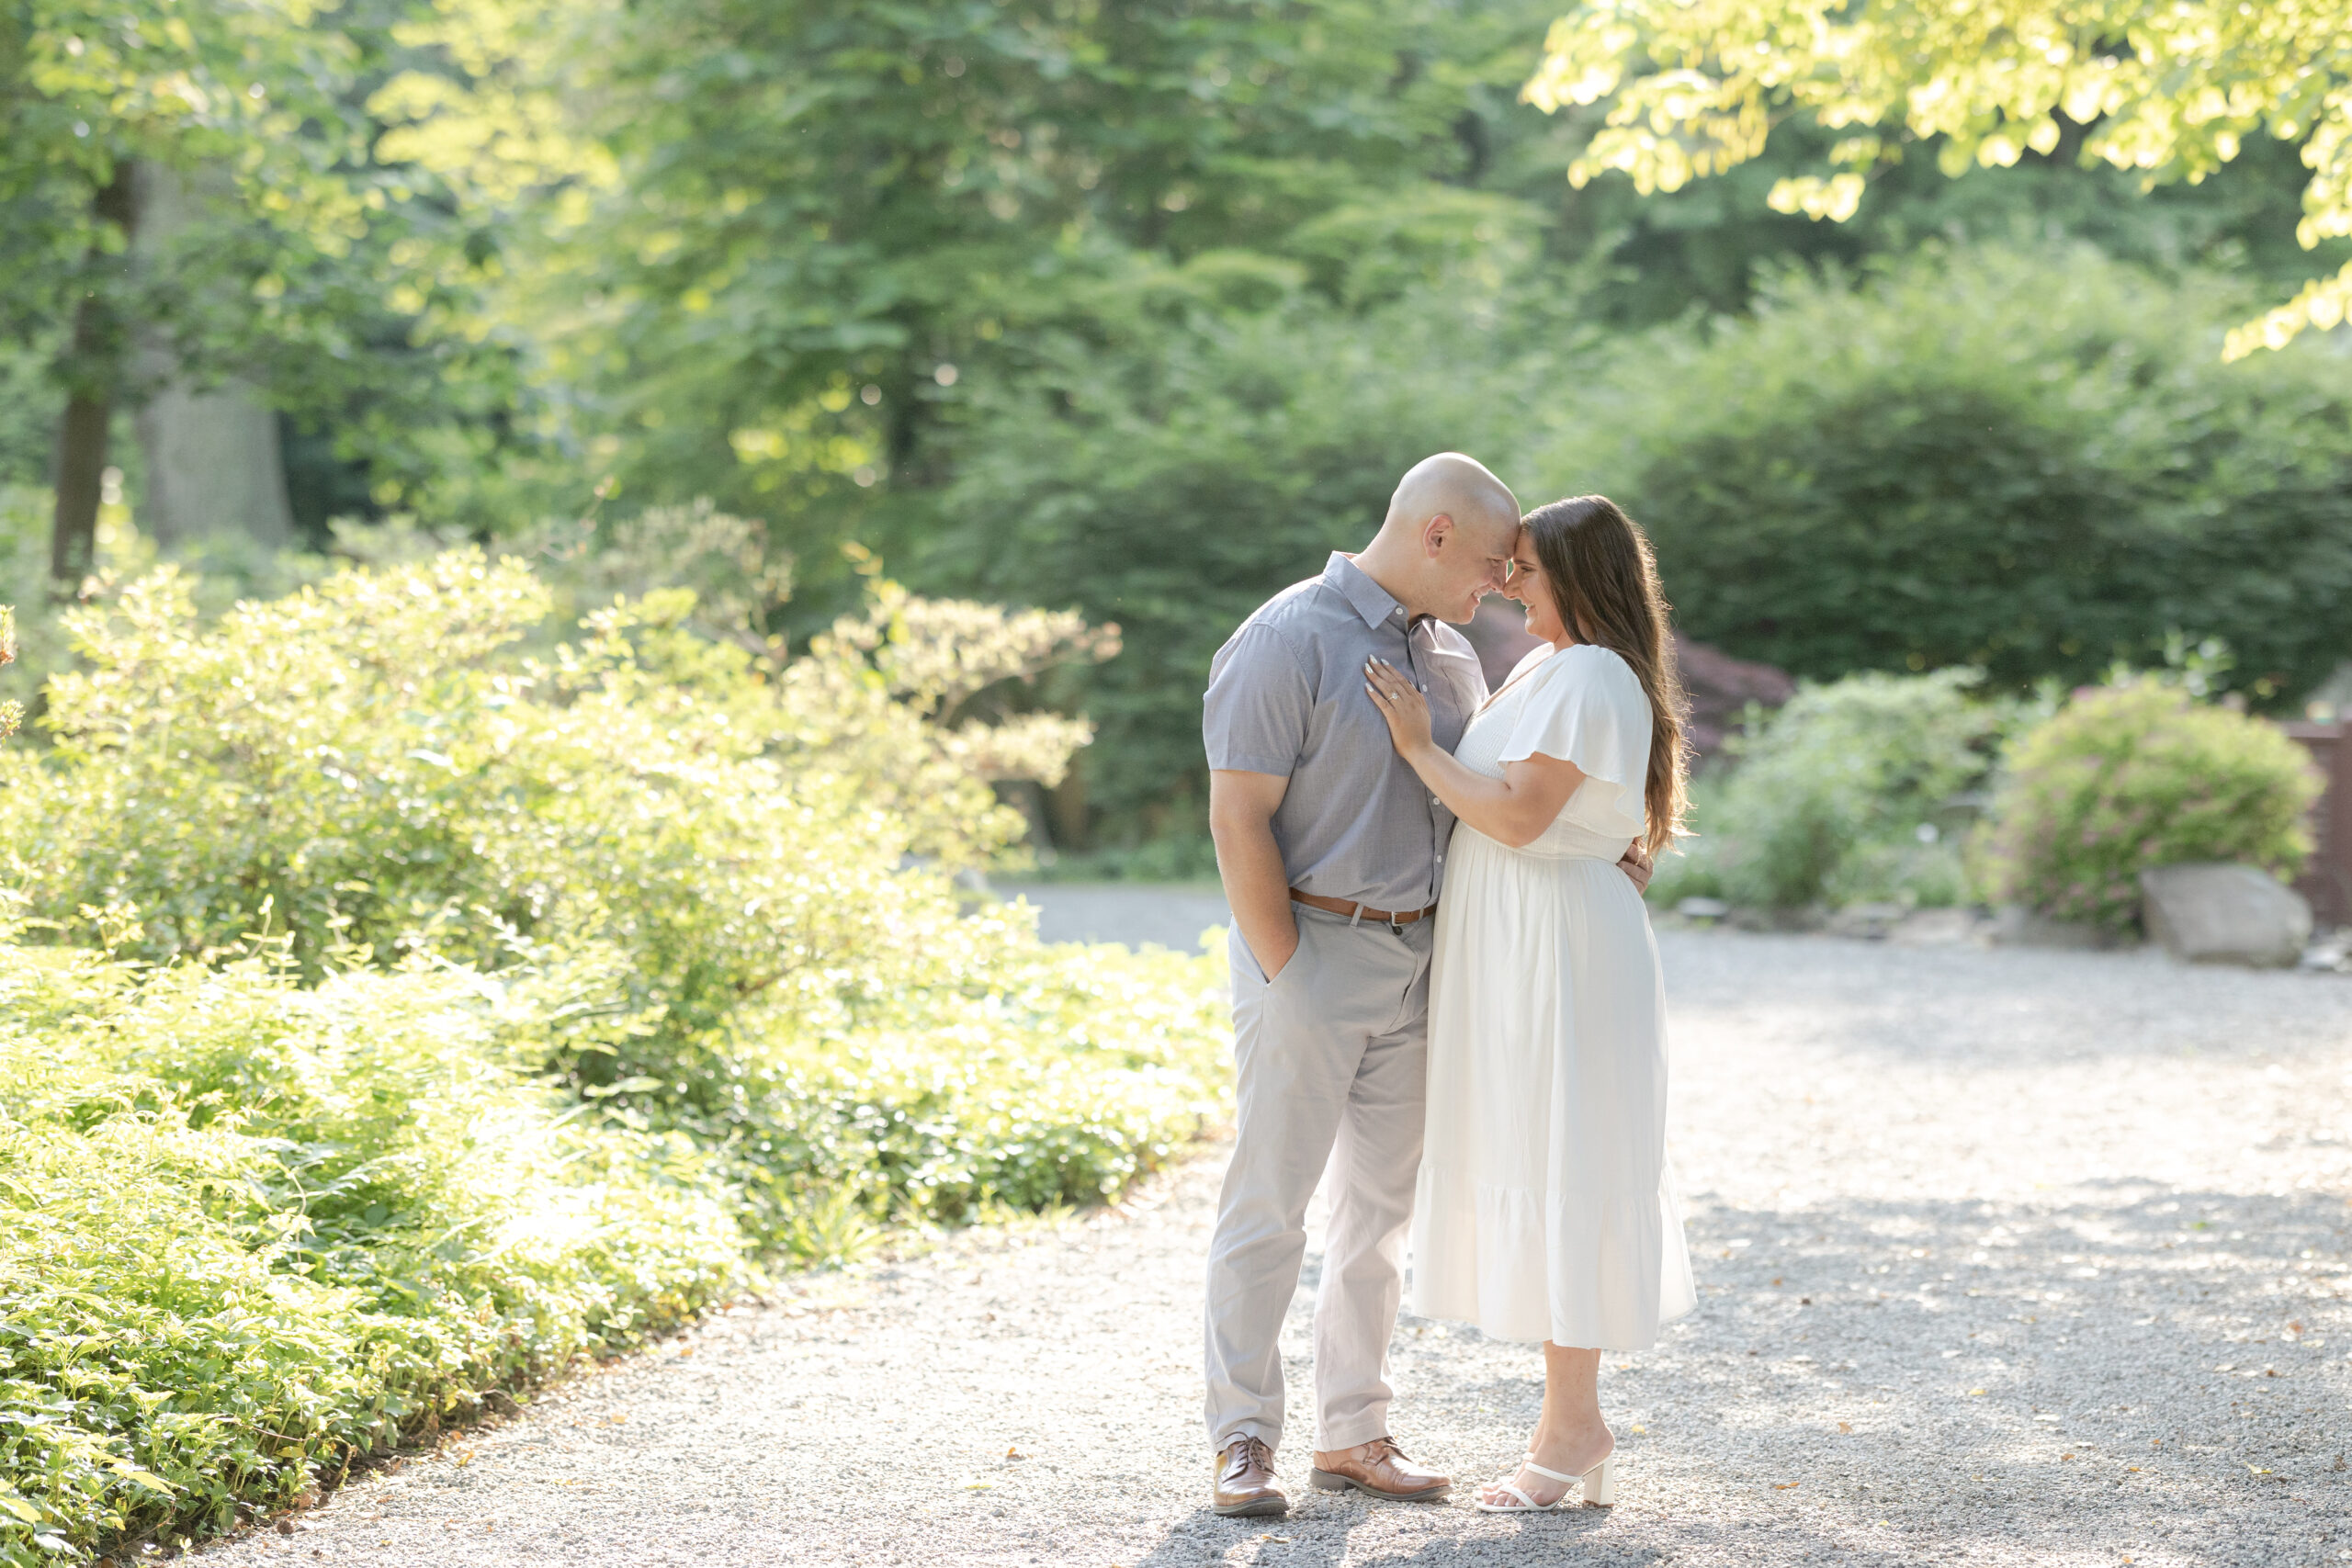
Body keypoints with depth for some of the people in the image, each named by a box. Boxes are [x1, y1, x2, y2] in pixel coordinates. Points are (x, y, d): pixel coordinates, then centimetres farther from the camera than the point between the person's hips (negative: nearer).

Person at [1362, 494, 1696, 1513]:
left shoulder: (1588, 677, -15)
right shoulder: (1547, 670, 17)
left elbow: (1517, 814, -21)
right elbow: (1492, 795, 19)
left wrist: (1418, 745, -14)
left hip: (1560, 947, -10)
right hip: (1513, 947, 10)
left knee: (1557, 1173, -6)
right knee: (1532, 1174, 12)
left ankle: (1570, 1428, 0)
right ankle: (1575, 1419, 18)